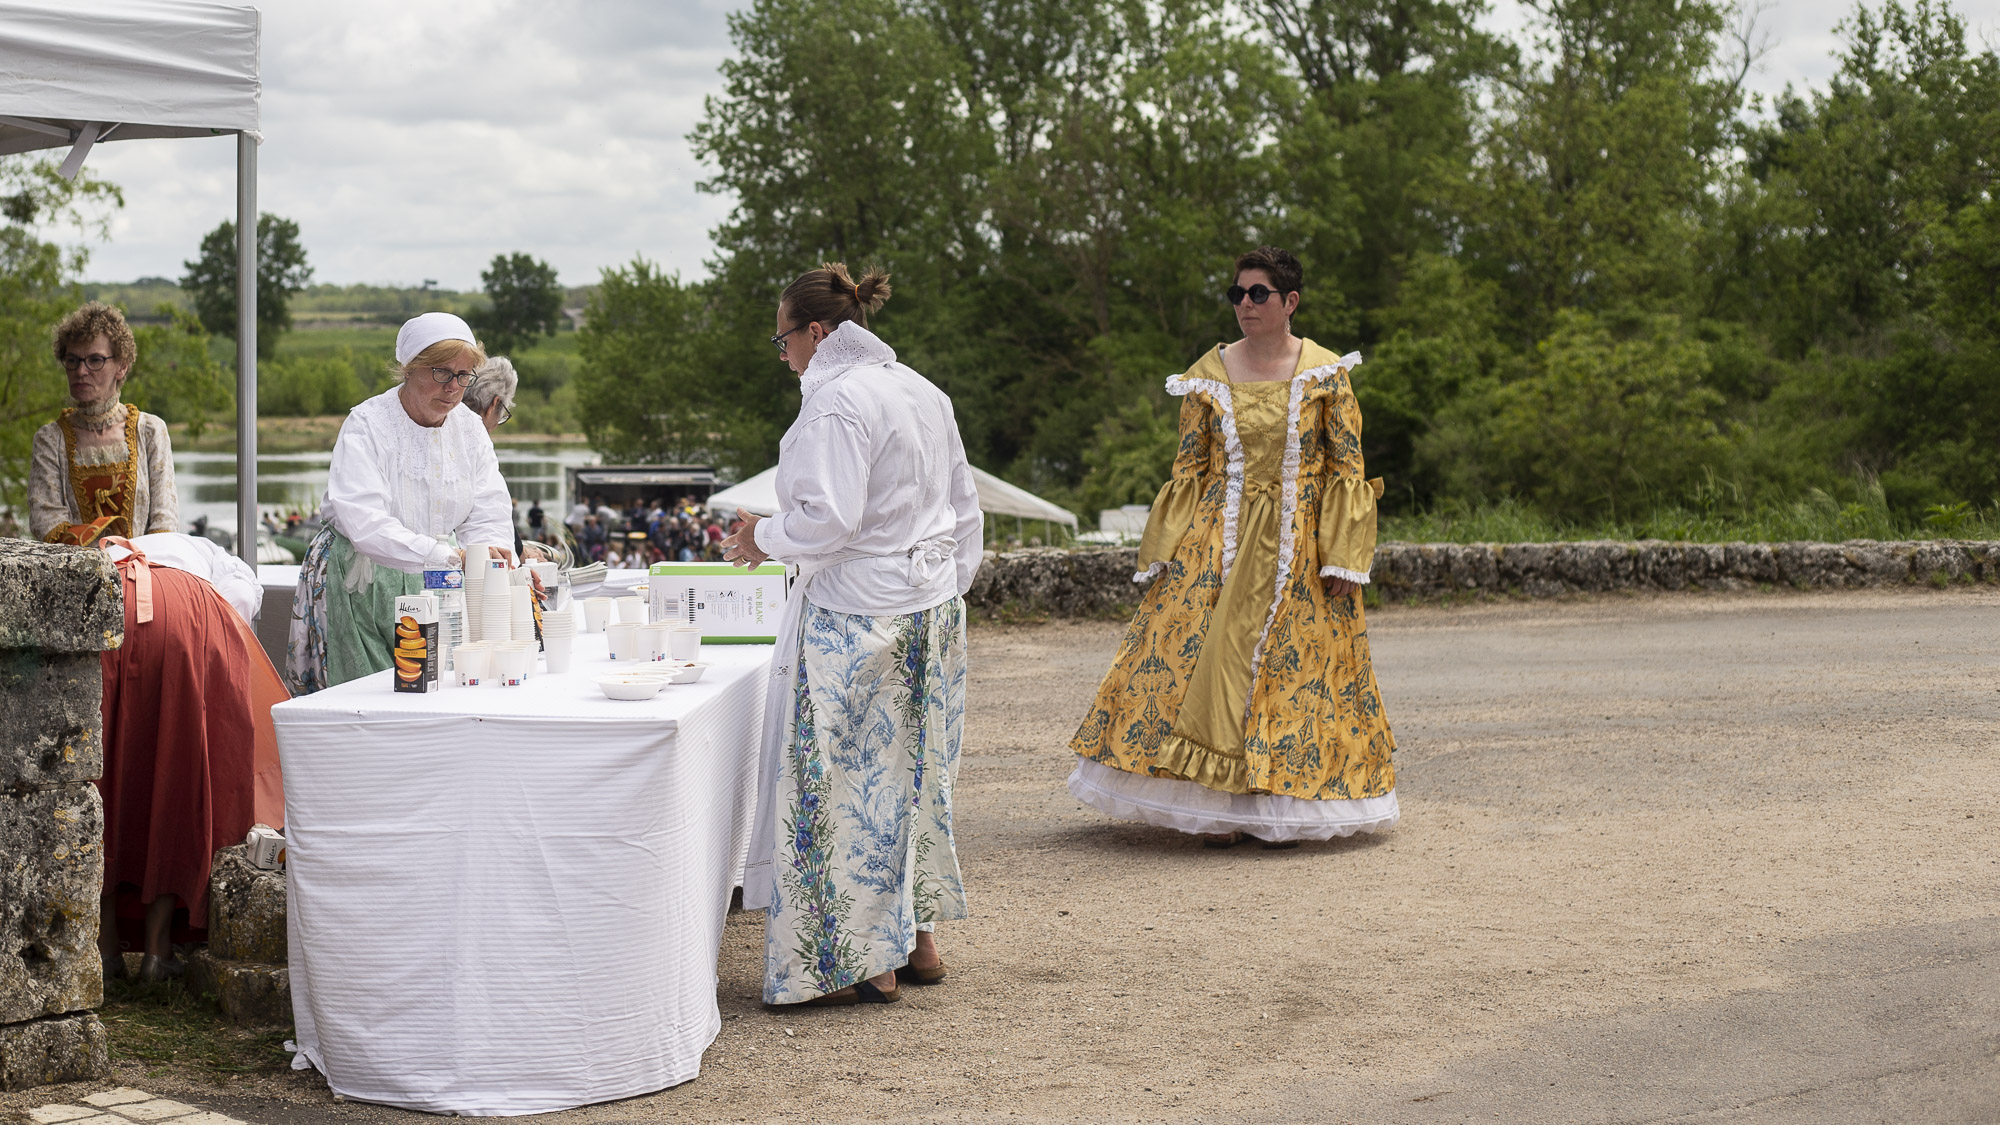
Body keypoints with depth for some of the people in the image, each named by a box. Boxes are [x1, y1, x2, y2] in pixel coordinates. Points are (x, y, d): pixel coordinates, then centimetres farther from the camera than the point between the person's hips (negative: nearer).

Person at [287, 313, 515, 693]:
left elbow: (489, 517, 1)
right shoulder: (367, 424, -12)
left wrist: (491, 559, -23)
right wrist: (449, 557, -36)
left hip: (430, 587, 5)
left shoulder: (469, 429, 6)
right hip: (360, 587, -5)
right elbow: (364, 524, -26)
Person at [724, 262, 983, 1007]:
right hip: (932, 609, 9)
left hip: (857, 617, -9)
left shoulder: (836, 401, -15)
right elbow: (963, 510, 17)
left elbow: (827, 519, -22)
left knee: (848, 778, -2)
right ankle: (917, 939, 22)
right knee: (914, 770, 15)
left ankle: (865, 961, 2)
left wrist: (763, 537, -6)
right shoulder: (924, 393, 12)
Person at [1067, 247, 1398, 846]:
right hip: (1219, 538, 1)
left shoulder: (1326, 374, 1)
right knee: (1204, 652, -7)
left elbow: (1347, 470, 0)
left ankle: (1285, 807, 8)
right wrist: (1166, 552, 0)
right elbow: (1189, 468, 7)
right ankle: (1220, 807, 0)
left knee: (1296, 662, -2)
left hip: (1298, 545, -1)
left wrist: (1342, 558, -8)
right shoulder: (1209, 374, 6)